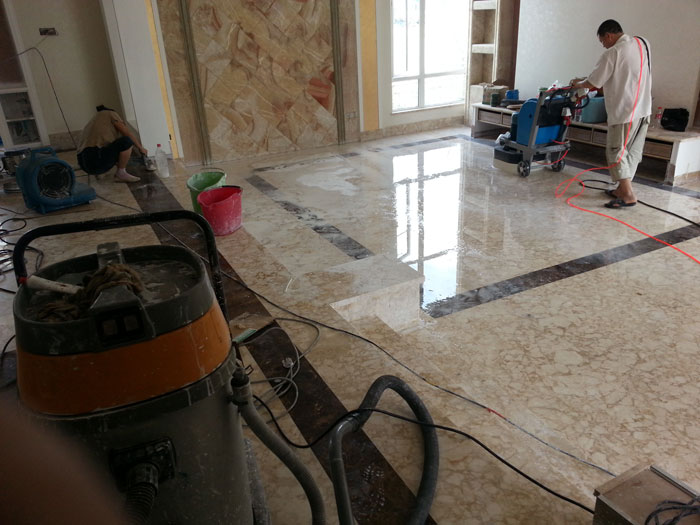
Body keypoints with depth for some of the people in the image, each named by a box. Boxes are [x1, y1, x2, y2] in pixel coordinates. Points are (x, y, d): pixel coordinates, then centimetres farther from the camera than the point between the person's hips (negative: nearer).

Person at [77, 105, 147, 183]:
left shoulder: (93, 121, 32)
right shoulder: (111, 114, 11)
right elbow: (128, 134, 5)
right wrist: (141, 148, 19)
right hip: (97, 160, -9)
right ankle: (121, 174, -1)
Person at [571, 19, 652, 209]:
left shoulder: (612, 53, -12)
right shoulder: (643, 43, 12)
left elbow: (594, 82, -7)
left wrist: (579, 84, 13)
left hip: (624, 111, -8)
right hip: (644, 109, 8)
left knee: (616, 151, -3)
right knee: (633, 151, 13)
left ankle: (628, 195, -6)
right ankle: (623, 188, 22)